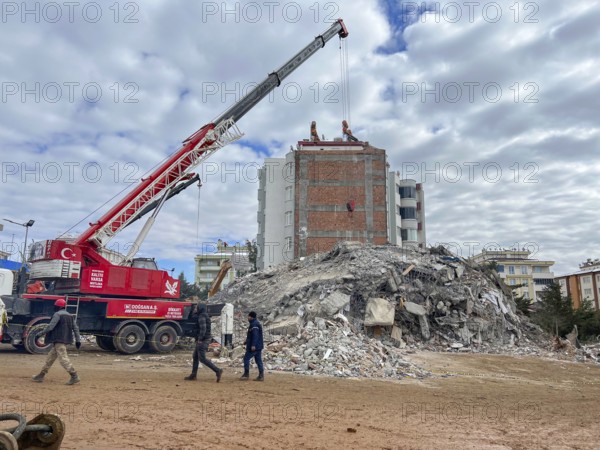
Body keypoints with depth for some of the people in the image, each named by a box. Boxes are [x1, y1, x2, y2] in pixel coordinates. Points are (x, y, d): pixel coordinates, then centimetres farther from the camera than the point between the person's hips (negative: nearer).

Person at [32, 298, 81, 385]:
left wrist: (42, 333, 1)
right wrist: (78, 340, 11)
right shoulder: (70, 316, 16)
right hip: (66, 340, 9)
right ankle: (41, 375, 26)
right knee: (50, 358, 18)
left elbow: (50, 326, -15)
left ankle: (74, 377, -17)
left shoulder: (57, 314, -8)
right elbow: (76, 328, 11)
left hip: (59, 340, -9)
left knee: (63, 358, -12)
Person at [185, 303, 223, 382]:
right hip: (206, 339, 10)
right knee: (195, 357, 16)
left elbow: (203, 329, -27)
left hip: (202, 340, -10)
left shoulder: (202, 317, -16)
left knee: (202, 359, -8)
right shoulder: (206, 316, 15)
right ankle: (193, 375, 21)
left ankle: (217, 370, -12)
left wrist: (200, 339, -22)